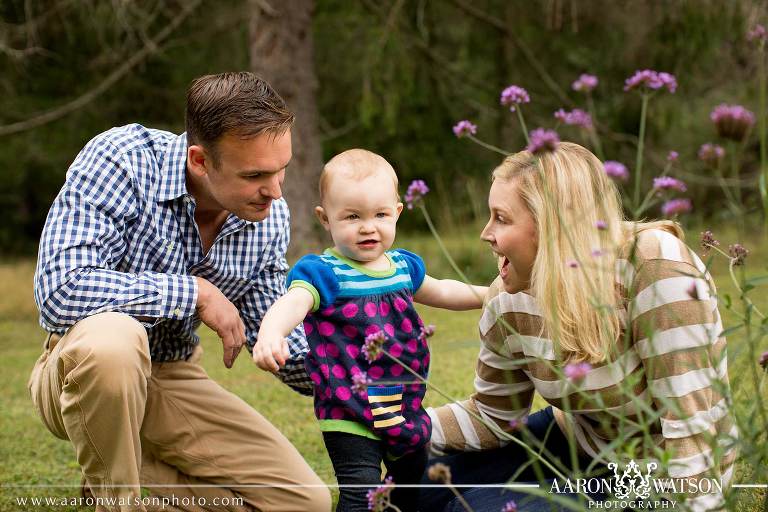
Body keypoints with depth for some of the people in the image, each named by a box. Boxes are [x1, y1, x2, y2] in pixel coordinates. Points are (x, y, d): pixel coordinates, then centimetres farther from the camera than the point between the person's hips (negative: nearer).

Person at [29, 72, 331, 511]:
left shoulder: (270, 215, -5)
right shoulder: (121, 159, -24)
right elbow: (61, 290, -35)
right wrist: (197, 293, -29)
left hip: (176, 379, 5)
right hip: (82, 367, -5)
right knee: (113, 337, -41)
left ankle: (130, 467, 9)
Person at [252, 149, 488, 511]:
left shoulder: (403, 265, 6)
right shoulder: (323, 273, -16)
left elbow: (438, 292, 27)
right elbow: (292, 303, -36)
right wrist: (271, 332, -58)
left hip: (406, 408, 7)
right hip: (349, 415, -7)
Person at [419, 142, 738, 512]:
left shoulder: (655, 264, -31)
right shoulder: (508, 302, -9)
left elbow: (692, 417, -32)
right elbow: (492, 418, 6)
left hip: (656, 474, -7)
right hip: (579, 441, 7)